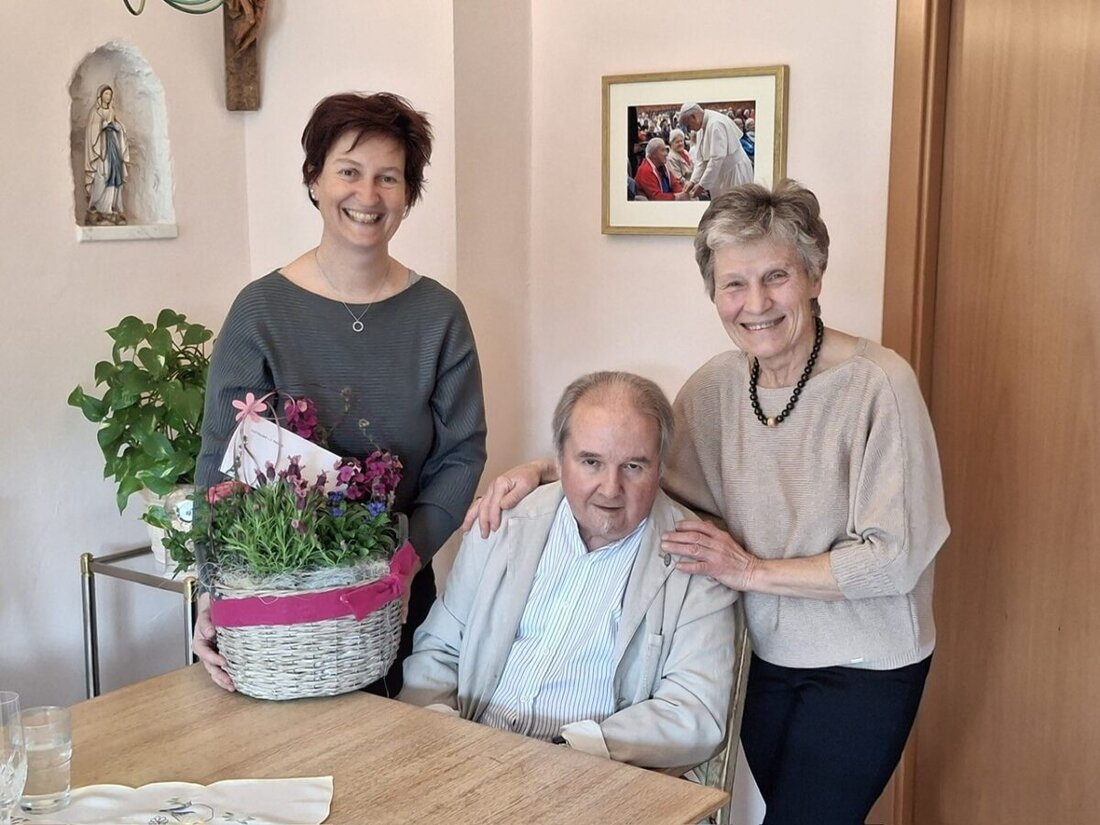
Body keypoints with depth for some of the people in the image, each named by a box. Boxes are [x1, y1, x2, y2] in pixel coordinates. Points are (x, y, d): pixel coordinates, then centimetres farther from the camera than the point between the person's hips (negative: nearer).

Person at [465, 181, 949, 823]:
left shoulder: (878, 383, -20)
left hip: (864, 670, -5)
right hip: (767, 657, 5)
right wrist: (544, 472, -6)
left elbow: (893, 557, -20)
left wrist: (753, 570, -18)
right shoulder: (718, 385, -4)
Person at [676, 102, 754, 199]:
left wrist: (702, 185, -23)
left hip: (735, 173, -9)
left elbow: (717, 158, -26)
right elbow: (701, 159, 11)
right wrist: (693, 181, 0)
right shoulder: (703, 127, 7)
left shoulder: (715, 124, -22)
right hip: (723, 176, 9)